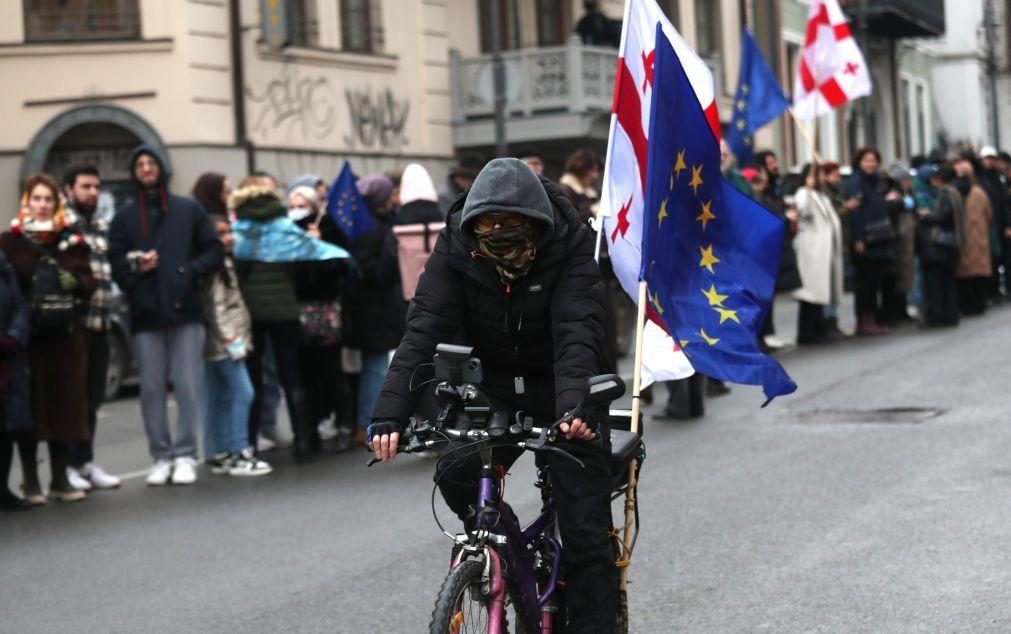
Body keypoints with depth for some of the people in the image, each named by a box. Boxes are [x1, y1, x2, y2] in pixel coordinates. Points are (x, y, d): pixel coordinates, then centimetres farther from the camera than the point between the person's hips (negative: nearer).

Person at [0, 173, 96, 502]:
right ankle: (31, 482, 5)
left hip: (65, 334, 3)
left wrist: (72, 281, -12)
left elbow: (88, 284, 8)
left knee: (65, 405, 4)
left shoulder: (71, 240, 11)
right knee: (30, 406, -3)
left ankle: (60, 480, 13)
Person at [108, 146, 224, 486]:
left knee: (187, 386, -3)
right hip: (145, 313, 1)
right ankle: (161, 456, 10)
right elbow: (115, 262, 6)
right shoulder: (124, 216, 10)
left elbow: (214, 251, 7)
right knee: (152, 388, 3)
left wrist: (188, 271, -9)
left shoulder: (189, 209, 9)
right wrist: (135, 268, -14)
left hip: (186, 309, -1)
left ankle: (185, 455, 3)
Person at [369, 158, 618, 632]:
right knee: (455, 474, -23)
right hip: (491, 390, 2)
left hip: (560, 398, -2)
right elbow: (425, 330, -25)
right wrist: (390, 414, -38)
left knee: (586, 533, -6)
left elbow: (576, 334, -32)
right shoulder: (456, 250, -16)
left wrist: (576, 405, -51)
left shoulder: (568, 249, -21)